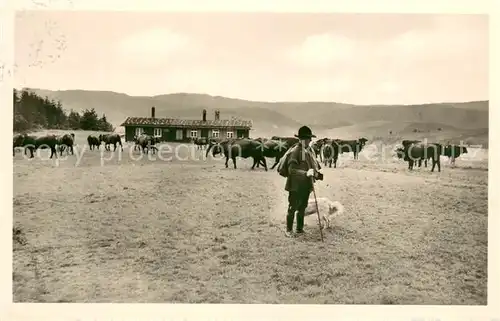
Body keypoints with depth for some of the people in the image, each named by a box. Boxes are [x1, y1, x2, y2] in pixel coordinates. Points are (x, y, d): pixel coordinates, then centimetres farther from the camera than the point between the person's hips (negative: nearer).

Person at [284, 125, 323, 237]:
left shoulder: (310, 150, 8)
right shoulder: (295, 151, -16)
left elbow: (314, 165, 21)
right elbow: (291, 169, -24)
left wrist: (318, 173, 3)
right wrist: (306, 173, -34)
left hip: (306, 185, 7)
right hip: (296, 185, -7)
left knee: (302, 208, 17)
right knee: (293, 208, 3)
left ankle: (300, 228, 30)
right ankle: (289, 230, 17)